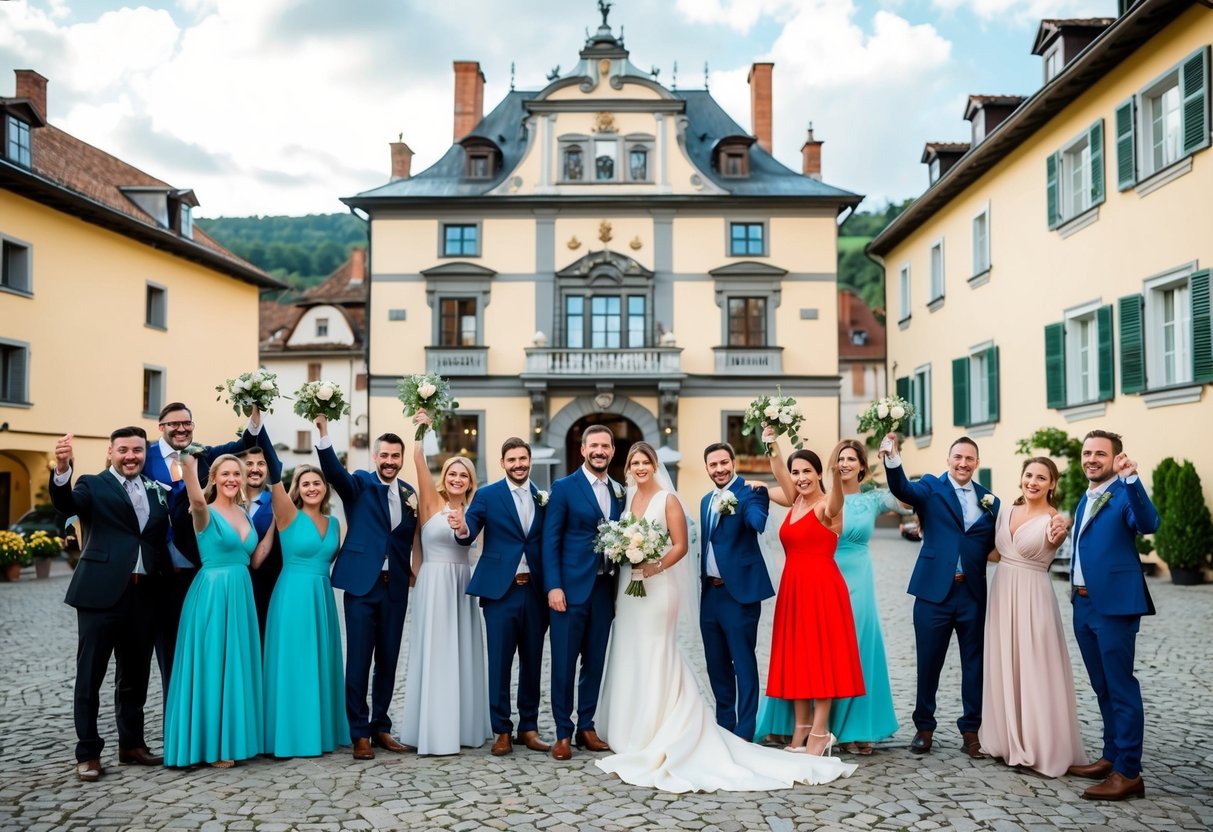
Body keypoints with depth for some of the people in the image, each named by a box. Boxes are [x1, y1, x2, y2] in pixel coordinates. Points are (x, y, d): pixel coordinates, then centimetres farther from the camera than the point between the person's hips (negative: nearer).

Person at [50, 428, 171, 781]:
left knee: (135, 675, 14)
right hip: (102, 593, -4)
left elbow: (165, 536, 11)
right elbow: (66, 504, -19)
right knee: (90, 675, 3)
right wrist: (62, 469, -37)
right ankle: (88, 753, 14)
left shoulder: (157, 491, 15)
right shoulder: (94, 485, 2)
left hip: (144, 594, 4)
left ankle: (132, 744, 27)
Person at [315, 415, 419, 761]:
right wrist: (324, 432, -37)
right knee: (358, 660, -1)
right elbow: (333, 471, -22)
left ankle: (381, 728, 23)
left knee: (388, 661, 10)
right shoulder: (360, 484, -2)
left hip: (395, 587, 4)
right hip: (362, 584, -4)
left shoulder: (410, 494, 10)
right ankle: (359, 734, 10)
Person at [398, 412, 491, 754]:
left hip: (462, 586, 5)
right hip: (434, 585, -5)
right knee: (435, 653, -2)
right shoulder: (431, 503, -3)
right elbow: (419, 461, -13)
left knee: (463, 653, 9)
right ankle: (434, 730, 6)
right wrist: (421, 428, -15)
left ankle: (462, 725, 20)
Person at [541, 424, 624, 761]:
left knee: (595, 662, 11)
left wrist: (619, 587, 7)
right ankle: (563, 733, 12)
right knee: (564, 662, 1)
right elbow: (551, 540, -6)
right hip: (571, 588, -4)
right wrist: (553, 587, -14)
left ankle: (586, 727, 23)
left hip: (604, 589, 5)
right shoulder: (564, 487, -3)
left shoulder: (619, 492, 11)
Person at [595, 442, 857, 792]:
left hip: (658, 588, -6)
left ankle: (658, 738, 5)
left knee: (656, 658, -4)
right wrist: (619, 574, 6)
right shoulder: (627, 498, 12)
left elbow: (680, 545, -10)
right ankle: (633, 733, 20)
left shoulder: (668, 499, -6)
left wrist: (656, 567, -23)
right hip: (628, 588, 6)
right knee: (630, 658, 9)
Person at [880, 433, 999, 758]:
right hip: (934, 590, -2)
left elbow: (994, 543, 11)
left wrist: (994, 512, -8)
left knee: (973, 664, 9)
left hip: (973, 592, 3)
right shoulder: (931, 487, 0)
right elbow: (902, 488, -21)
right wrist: (892, 459, -40)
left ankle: (970, 730, 23)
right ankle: (924, 727, 21)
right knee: (928, 662, 7)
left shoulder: (988, 499, 9)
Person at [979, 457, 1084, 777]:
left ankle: (1041, 746, 12)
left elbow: (1055, 541, -34)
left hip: (1032, 598, -6)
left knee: (1034, 672, 0)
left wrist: (1057, 535, -55)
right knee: (1004, 669, 14)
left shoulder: (1054, 518, -11)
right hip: (1002, 594, 6)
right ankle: (1008, 739, 28)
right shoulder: (1006, 513, 8)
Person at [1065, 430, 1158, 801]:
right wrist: (1076, 590, 15)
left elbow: (1149, 525, -30)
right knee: (1103, 687, 17)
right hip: (1084, 605, 8)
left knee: (1120, 687, -4)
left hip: (1114, 604, -8)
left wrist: (1131, 478, -39)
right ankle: (1111, 756, 29)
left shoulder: (1124, 493, -10)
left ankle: (1128, 773, 3)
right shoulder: (1085, 499, 16)